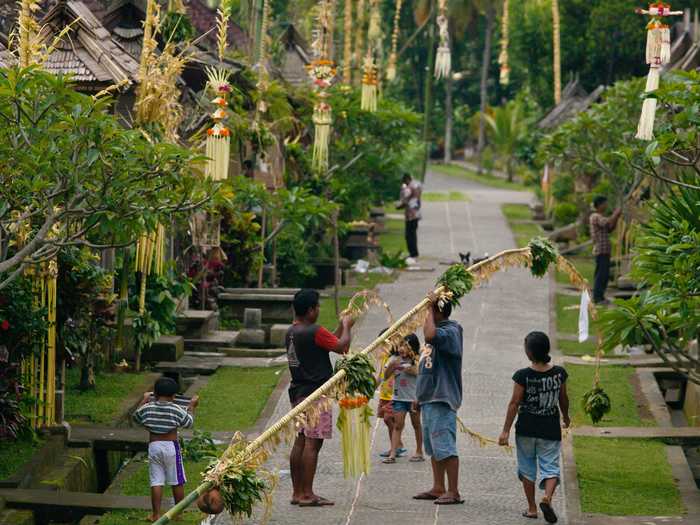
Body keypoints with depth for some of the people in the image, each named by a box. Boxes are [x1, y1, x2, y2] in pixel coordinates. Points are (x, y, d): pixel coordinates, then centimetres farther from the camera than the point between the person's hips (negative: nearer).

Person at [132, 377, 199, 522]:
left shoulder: (147, 408, -3)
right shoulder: (176, 410, -9)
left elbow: (136, 416, 17)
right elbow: (188, 423, 6)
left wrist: (144, 400, 28)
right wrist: (192, 406, 19)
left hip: (154, 446, 2)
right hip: (171, 446, -2)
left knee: (156, 481, 6)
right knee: (177, 481, 10)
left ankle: (156, 514, 5)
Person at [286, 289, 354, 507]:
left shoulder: (291, 332, 11)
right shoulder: (315, 332, -17)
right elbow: (342, 346, -13)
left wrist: (341, 326, 21)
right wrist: (346, 327, 3)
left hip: (298, 393, 9)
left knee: (300, 442, 11)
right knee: (312, 443, -8)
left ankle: (297, 492, 14)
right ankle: (307, 495, -9)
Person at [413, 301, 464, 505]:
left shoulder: (450, 331, -14)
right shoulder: (437, 330, 17)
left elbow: (430, 336, -37)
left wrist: (430, 310, -23)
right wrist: (420, 395, 24)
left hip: (442, 398, -10)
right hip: (429, 397, 10)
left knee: (445, 446, -10)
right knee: (433, 447, 13)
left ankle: (453, 492, -9)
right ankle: (438, 488, 19)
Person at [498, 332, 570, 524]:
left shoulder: (523, 376, -14)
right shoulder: (559, 373, -5)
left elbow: (514, 404, -11)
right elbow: (563, 399, 9)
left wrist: (506, 431, -6)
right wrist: (566, 417, 28)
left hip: (526, 429, -1)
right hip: (551, 429, 1)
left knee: (527, 468, 14)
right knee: (550, 466, 5)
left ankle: (532, 508, 18)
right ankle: (547, 497, -22)